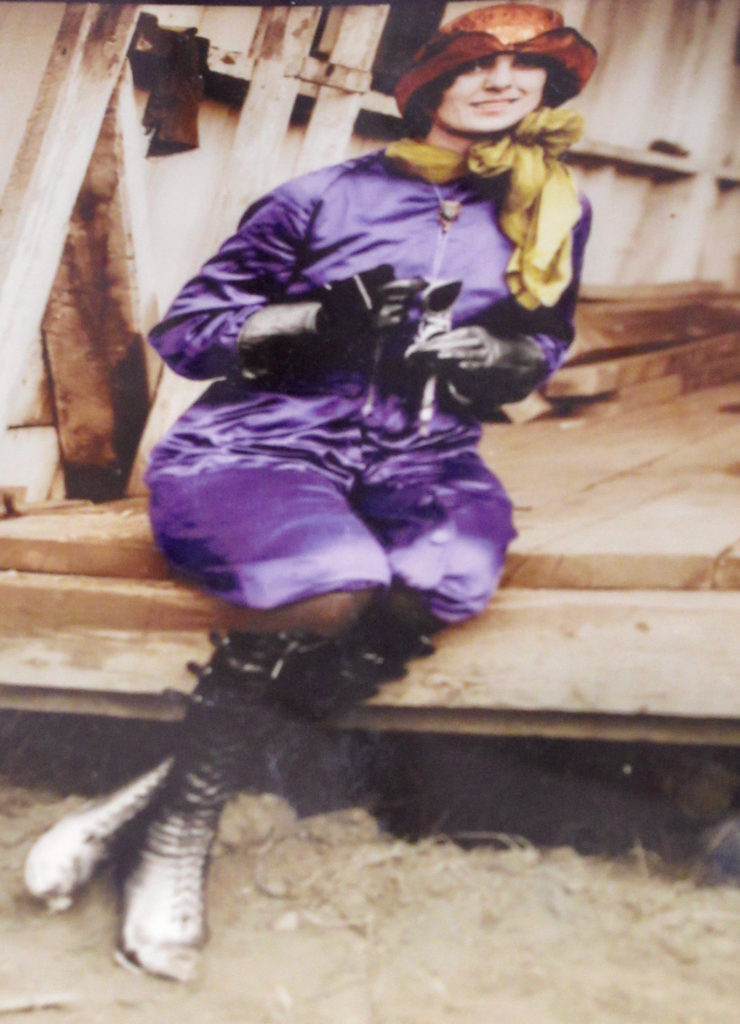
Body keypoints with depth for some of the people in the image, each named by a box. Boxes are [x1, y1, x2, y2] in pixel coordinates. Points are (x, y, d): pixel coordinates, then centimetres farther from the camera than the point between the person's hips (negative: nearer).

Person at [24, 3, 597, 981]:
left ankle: (156, 791, -23)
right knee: (330, 583, -38)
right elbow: (183, 332, 3)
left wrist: (492, 356, 0)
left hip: (421, 460, 4)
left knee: (456, 572, -35)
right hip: (262, 442, -3)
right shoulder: (328, 195, 3)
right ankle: (185, 823, -15)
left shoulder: (555, 213, 13)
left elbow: (543, 344, 25)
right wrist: (322, 318, -14)